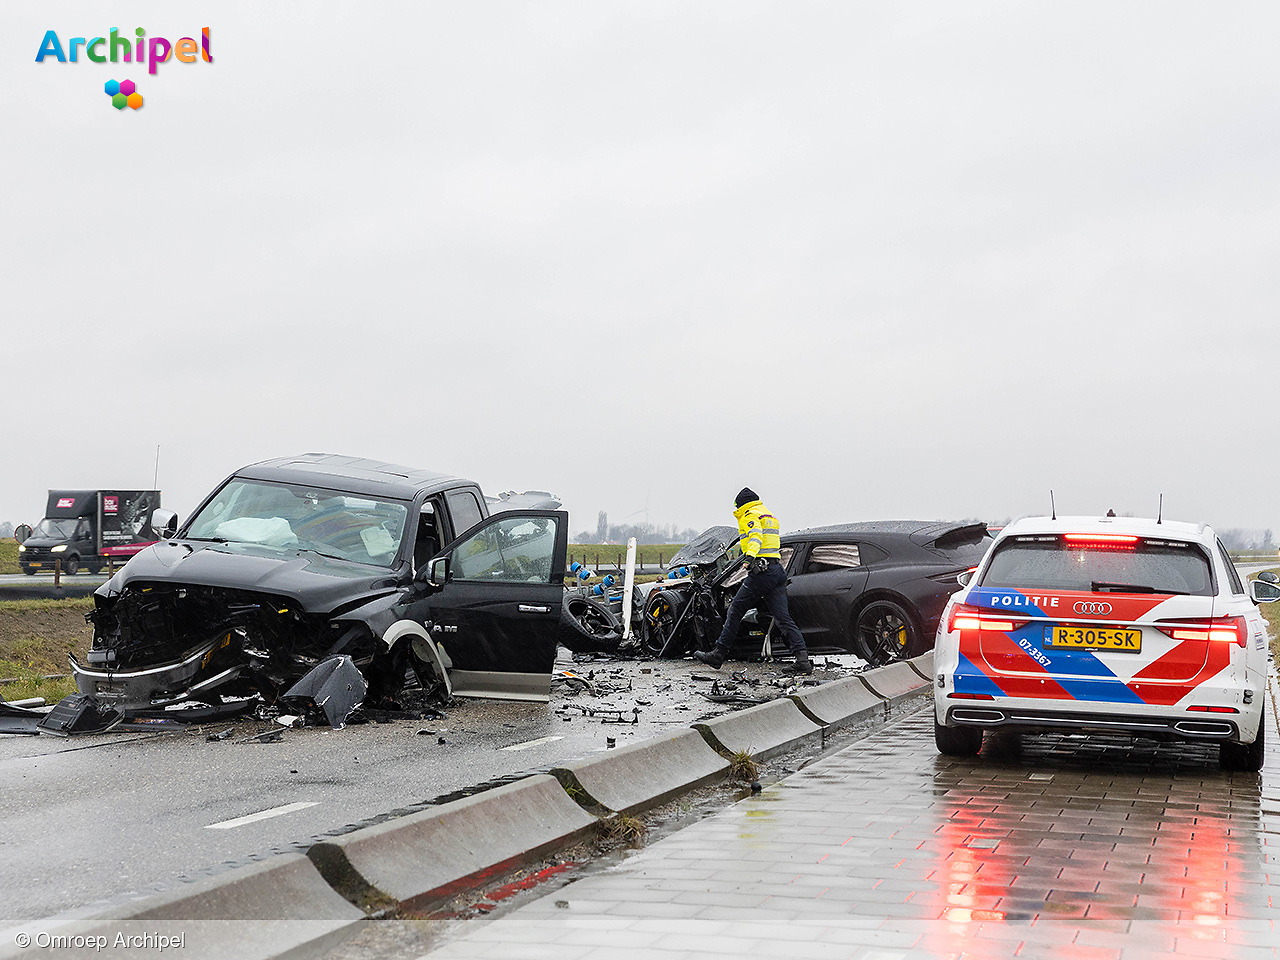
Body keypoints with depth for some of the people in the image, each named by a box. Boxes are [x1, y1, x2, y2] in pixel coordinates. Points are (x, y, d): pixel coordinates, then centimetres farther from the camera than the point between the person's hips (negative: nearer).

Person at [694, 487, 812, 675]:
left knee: (735, 611, 2)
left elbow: (756, 535, -22)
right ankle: (803, 659, -10)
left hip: (761, 570, -8)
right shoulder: (770, 516, 25)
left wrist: (750, 556, -38)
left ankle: (718, 654, 4)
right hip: (777, 570, 8)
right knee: (783, 618, 1)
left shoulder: (750, 516, -2)